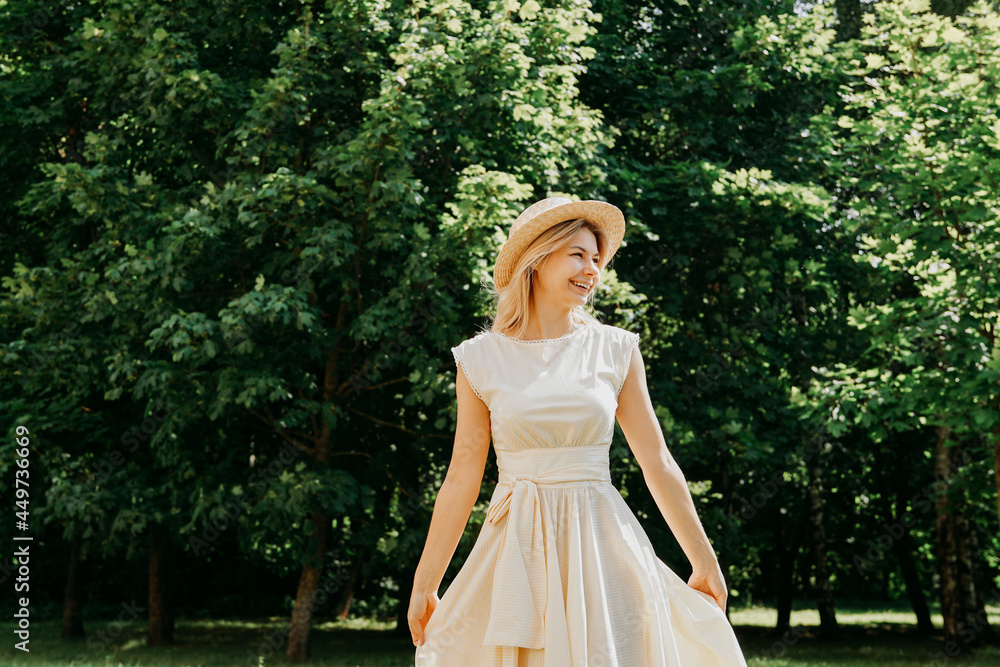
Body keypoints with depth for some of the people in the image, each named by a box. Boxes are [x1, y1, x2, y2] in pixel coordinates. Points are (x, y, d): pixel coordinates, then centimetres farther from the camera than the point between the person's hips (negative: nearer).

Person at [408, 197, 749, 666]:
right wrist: (423, 585, 5)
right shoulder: (481, 358, 2)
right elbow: (462, 477, 4)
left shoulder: (615, 350, 4)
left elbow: (657, 461, 7)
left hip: (602, 540, 1)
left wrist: (704, 562, 9)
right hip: (517, 551, -1)